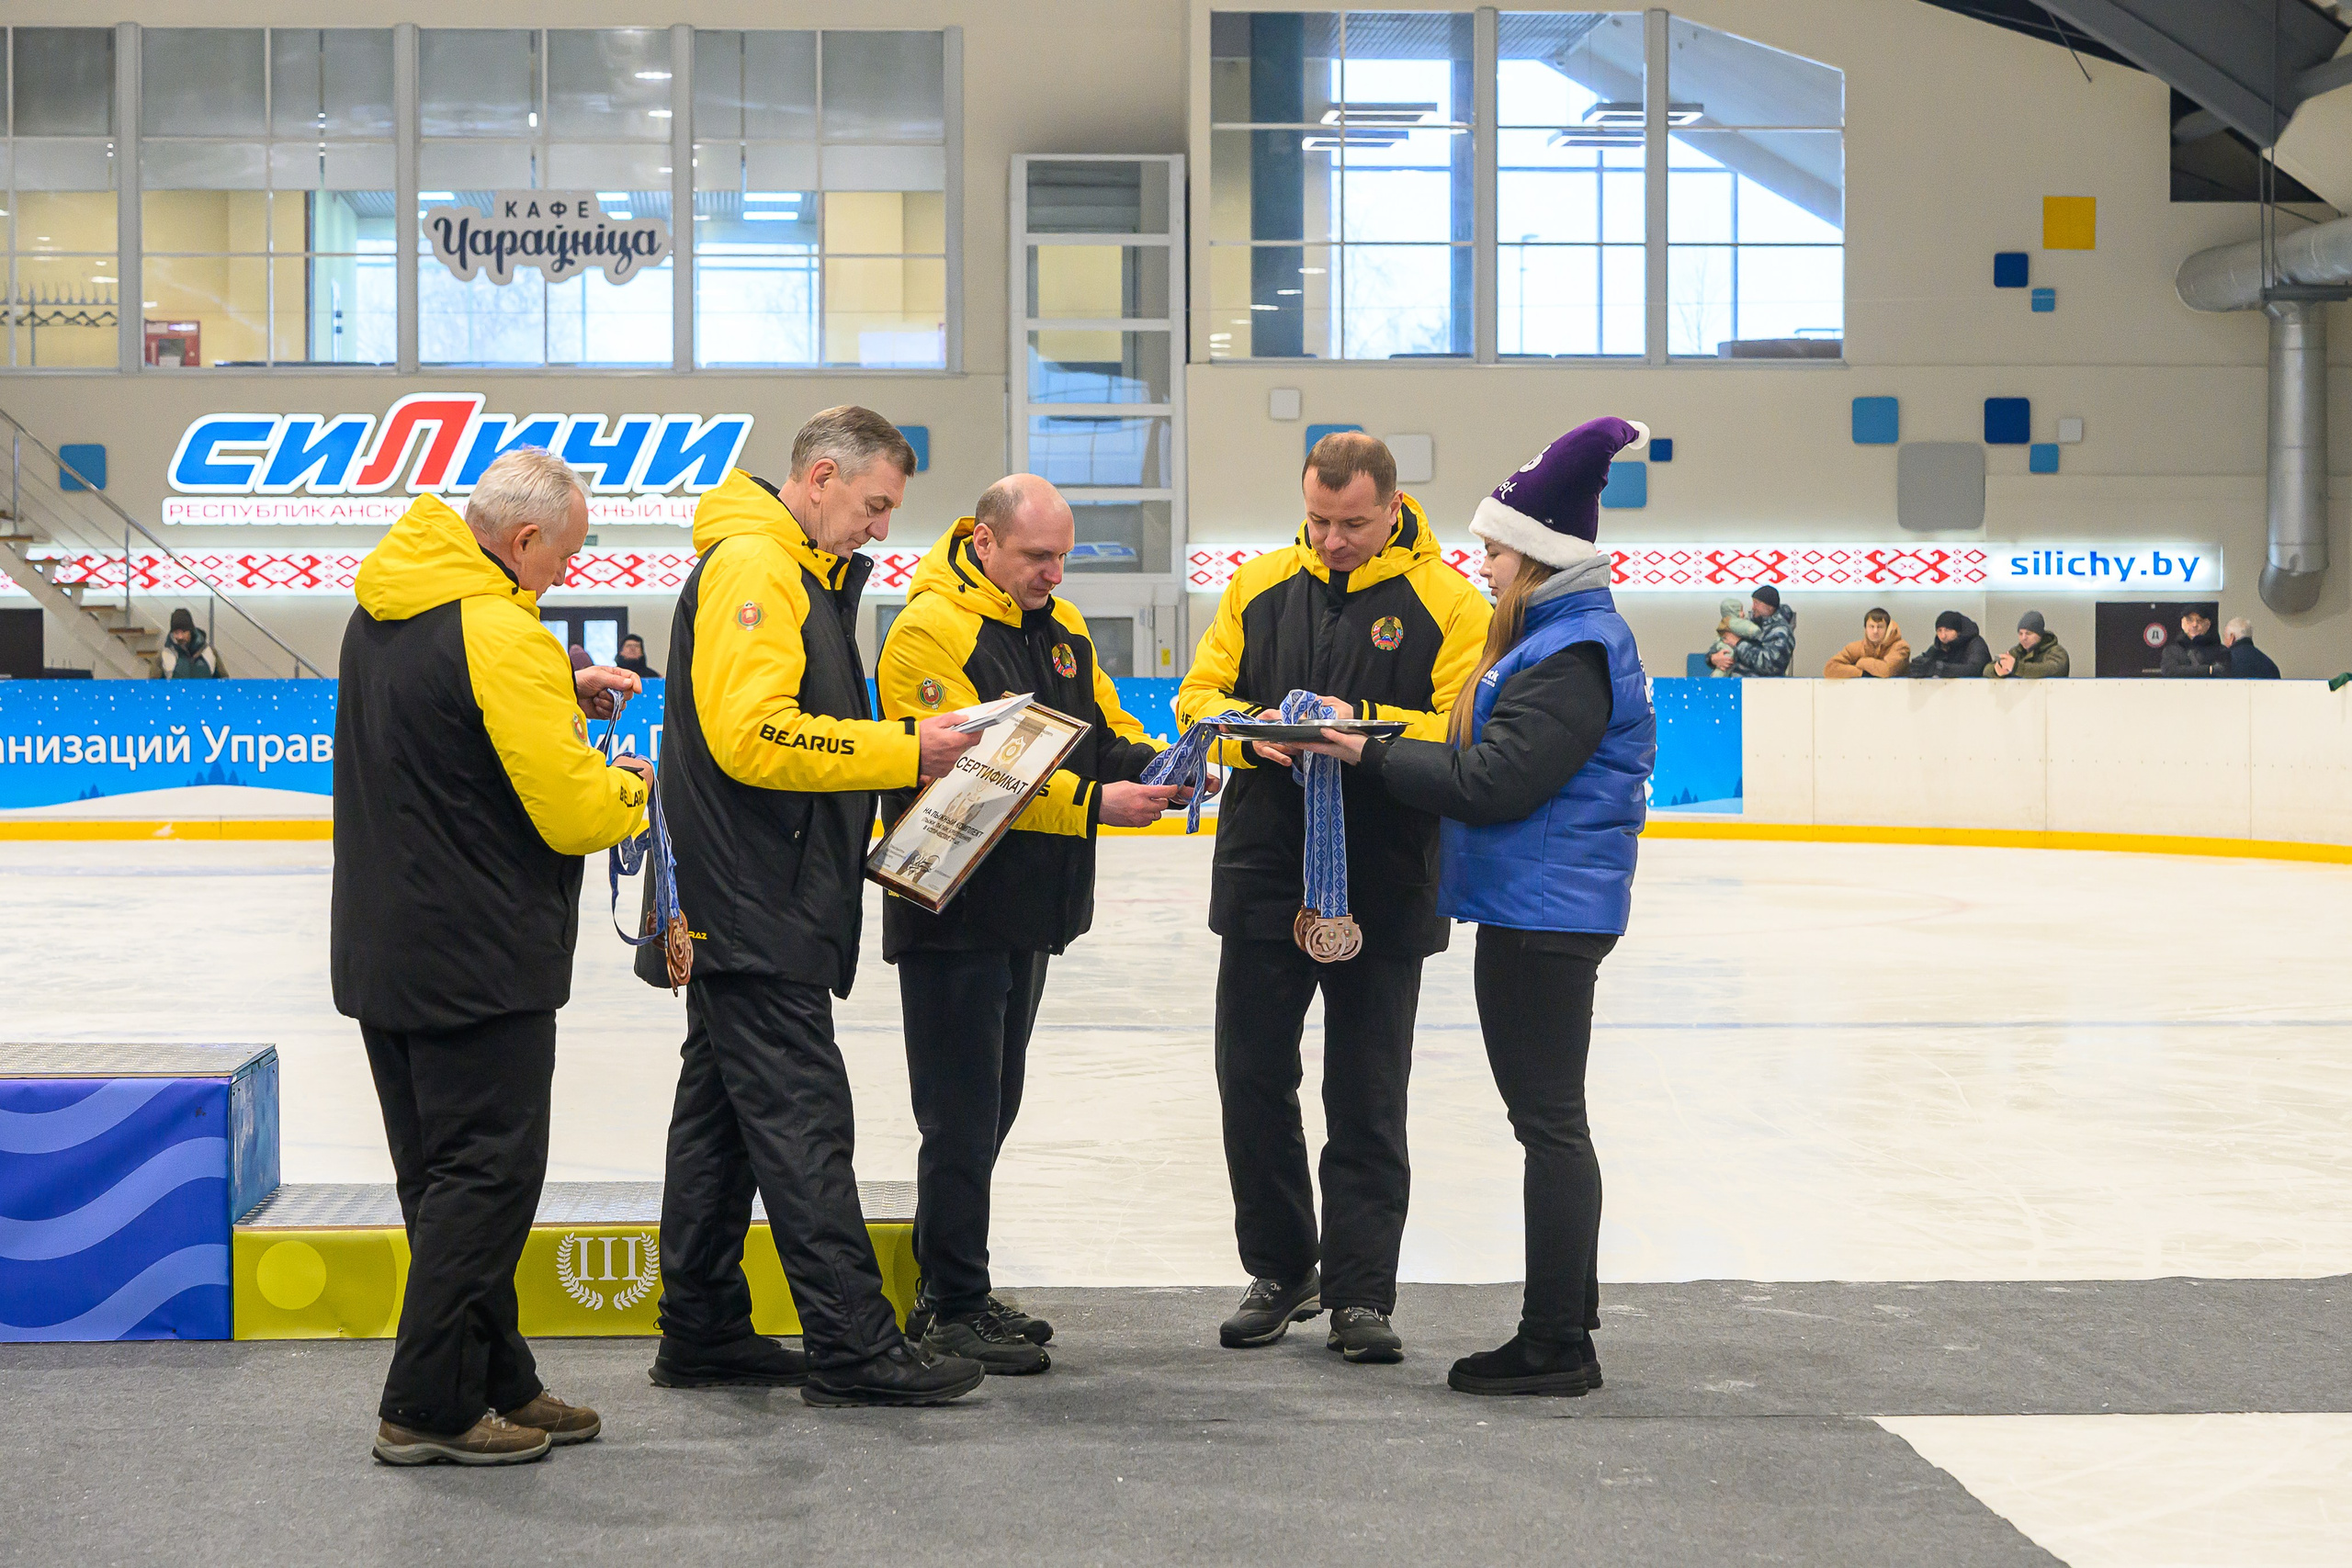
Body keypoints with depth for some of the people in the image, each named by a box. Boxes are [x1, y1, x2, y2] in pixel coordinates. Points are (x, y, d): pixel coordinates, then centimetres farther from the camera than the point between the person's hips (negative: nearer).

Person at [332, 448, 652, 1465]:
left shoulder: (383, 608, 9)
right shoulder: (503, 634, -20)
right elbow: (575, 815, -19)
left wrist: (563, 692, 15)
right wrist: (630, 786, 2)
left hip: (382, 949, 9)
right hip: (478, 959, -9)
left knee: (446, 1172, 14)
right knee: (488, 1172, -1)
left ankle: (496, 1382, 23)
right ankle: (428, 1410, 2)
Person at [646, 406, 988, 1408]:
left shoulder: (801, 573, 20)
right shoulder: (751, 566, -14)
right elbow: (750, 735, -25)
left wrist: (905, 749, 9)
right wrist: (902, 752, -22)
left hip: (748, 907, 11)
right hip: (753, 911, -11)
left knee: (723, 1111, 14)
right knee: (802, 1117, -8)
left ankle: (702, 1331, 21)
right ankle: (852, 1350, -5)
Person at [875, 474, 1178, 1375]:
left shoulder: (1062, 626, 13)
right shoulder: (931, 630, -14)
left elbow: (1105, 730, 15)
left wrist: (1149, 765, -7)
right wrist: (1093, 802, -27)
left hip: (1029, 909, 9)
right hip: (955, 913, -9)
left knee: (990, 1107, 15)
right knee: (962, 1115, -4)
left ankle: (952, 1292, 25)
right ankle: (953, 1309, 5)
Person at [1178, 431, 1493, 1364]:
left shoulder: (1447, 604, -4)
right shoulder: (1261, 586, 8)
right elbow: (1200, 696, 7)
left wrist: (1363, 725, -26)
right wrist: (1253, 730, -14)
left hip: (1382, 894, -3)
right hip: (1264, 876, 4)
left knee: (1367, 1103, 4)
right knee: (1252, 1082, 9)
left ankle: (1361, 1295, 13)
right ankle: (1281, 1274, 25)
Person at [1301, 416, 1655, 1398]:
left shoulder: (1571, 655, -18)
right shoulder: (1562, 636, 16)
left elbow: (1491, 784, -23)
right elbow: (1497, 762, 16)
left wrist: (1373, 756, -15)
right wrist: (1387, 754, 5)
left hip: (1545, 915, -11)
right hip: (1545, 906, 11)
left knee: (1548, 1120, -6)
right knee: (1550, 1118, 16)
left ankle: (1556, 1349, 0)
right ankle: (1565, 1325, 24)